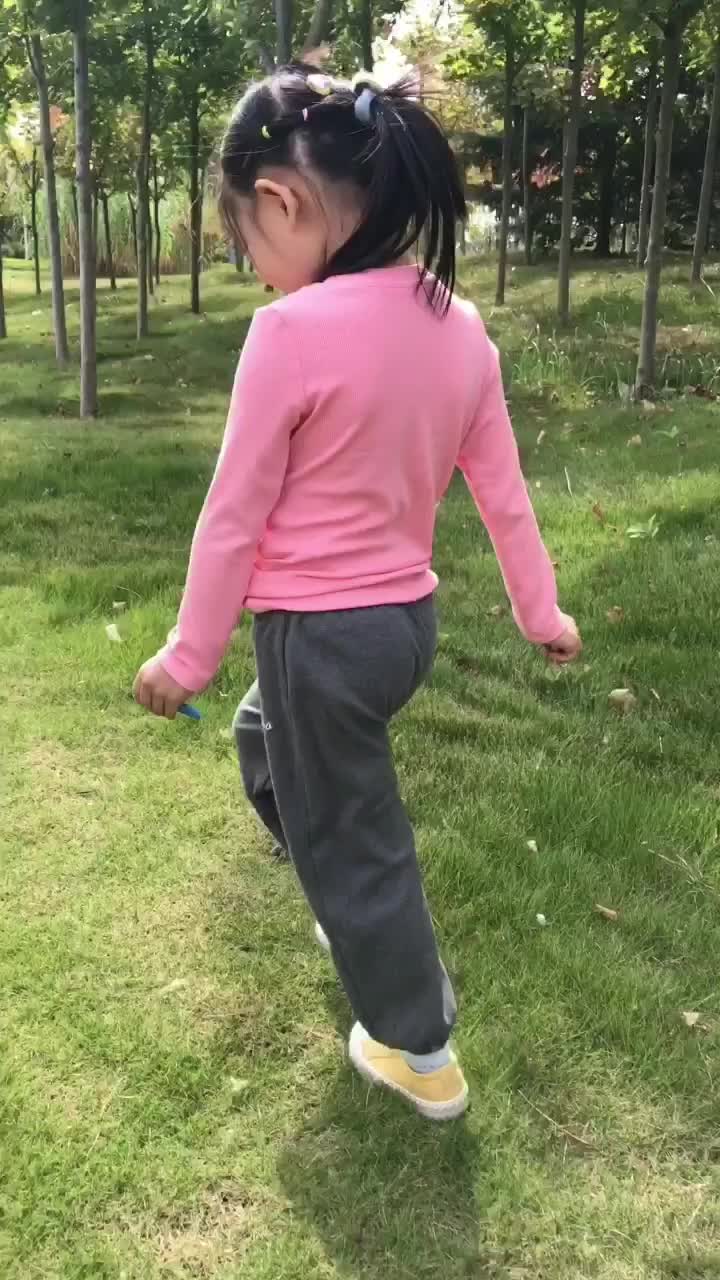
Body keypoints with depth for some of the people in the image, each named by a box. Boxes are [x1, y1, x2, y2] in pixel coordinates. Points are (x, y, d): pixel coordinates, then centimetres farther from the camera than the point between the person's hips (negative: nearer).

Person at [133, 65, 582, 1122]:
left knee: (350, 834, 12)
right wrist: (541, 613, 18)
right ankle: (360, 917, 45)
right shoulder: (457, 324, -1)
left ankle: (422, 1055, 29)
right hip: (408, 618, 8)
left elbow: (235, 514, -14)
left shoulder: (293, 331, -20)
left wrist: (189, 656, -3)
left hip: (321, 633, -7)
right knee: (266, 737, 33)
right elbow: (503, 489, 6)